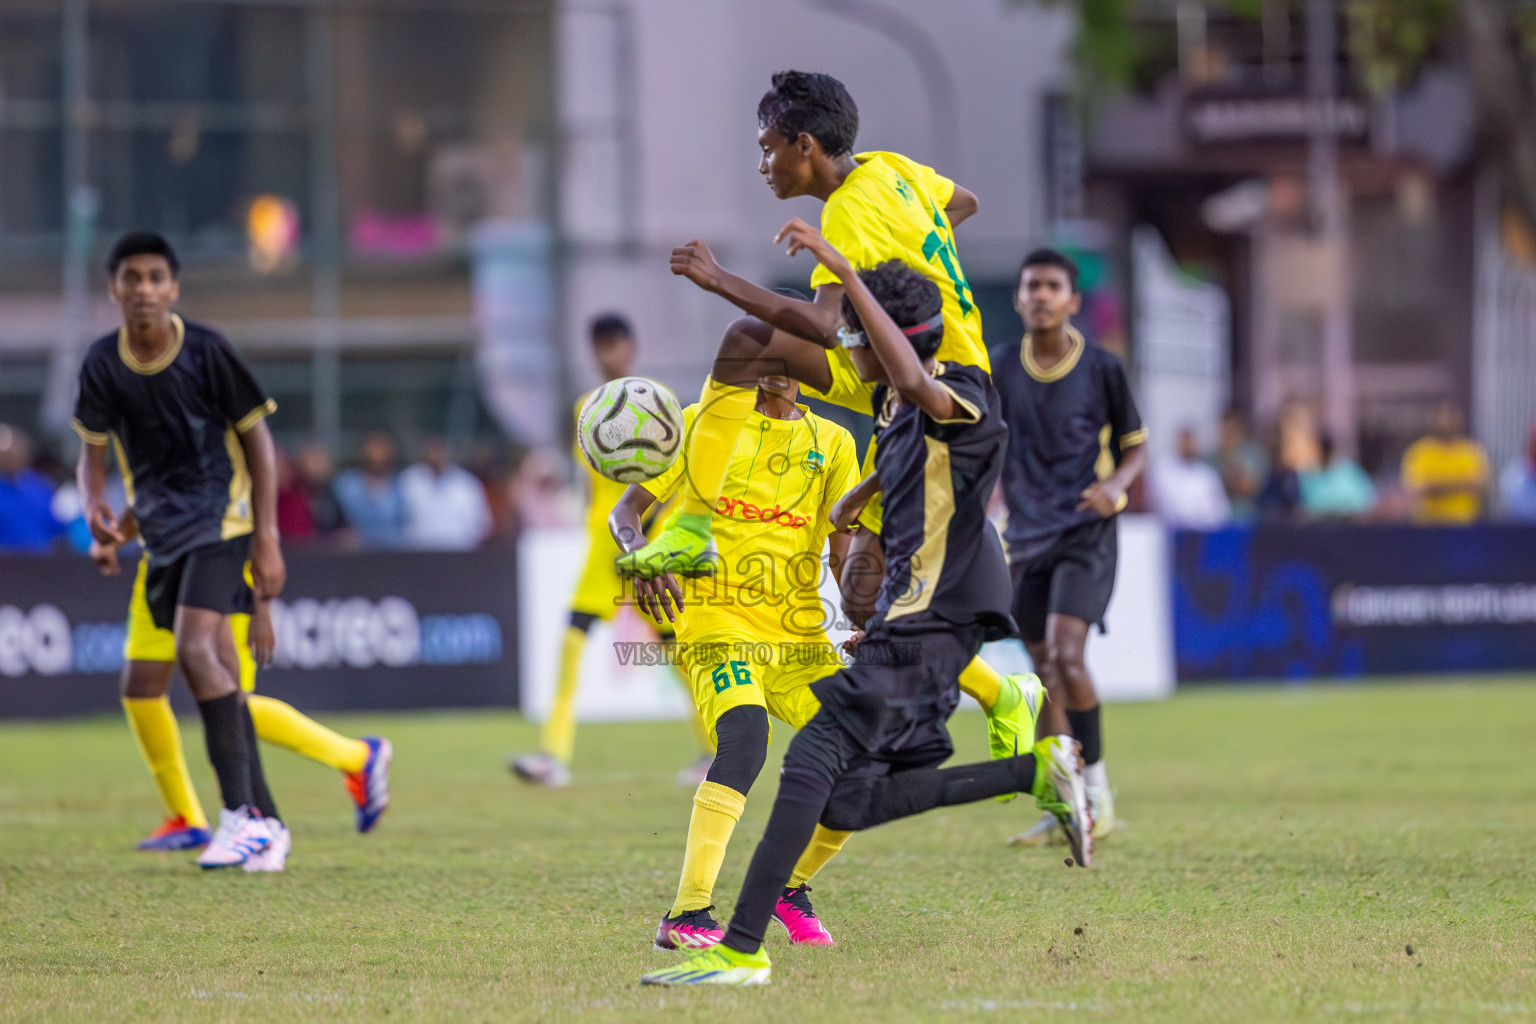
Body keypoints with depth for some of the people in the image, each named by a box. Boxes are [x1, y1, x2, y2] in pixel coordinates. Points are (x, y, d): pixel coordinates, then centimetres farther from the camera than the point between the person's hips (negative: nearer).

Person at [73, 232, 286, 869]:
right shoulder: (102, 365, 0)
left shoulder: (206, 351, -11)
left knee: (196, 649, -23)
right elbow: (93, 451, 11)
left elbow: (257, 439, -4)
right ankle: (266, 826, 13)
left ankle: (242, 812, -23)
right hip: (159, 526, 5)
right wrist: (94, 506, -13)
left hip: (220, 517, -5)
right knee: (219, 672, 6)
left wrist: (267, 541, -9)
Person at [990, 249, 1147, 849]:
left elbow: (1136, 444, 6)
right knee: (1045, 673, 5)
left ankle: (1096, 786, -7)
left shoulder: (1101, 368, -3)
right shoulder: (1003, 369, 5)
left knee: (1065, 654, -20)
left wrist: (1116, 485, -13)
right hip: (1026, 535, 4)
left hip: (1086, 530, -4)